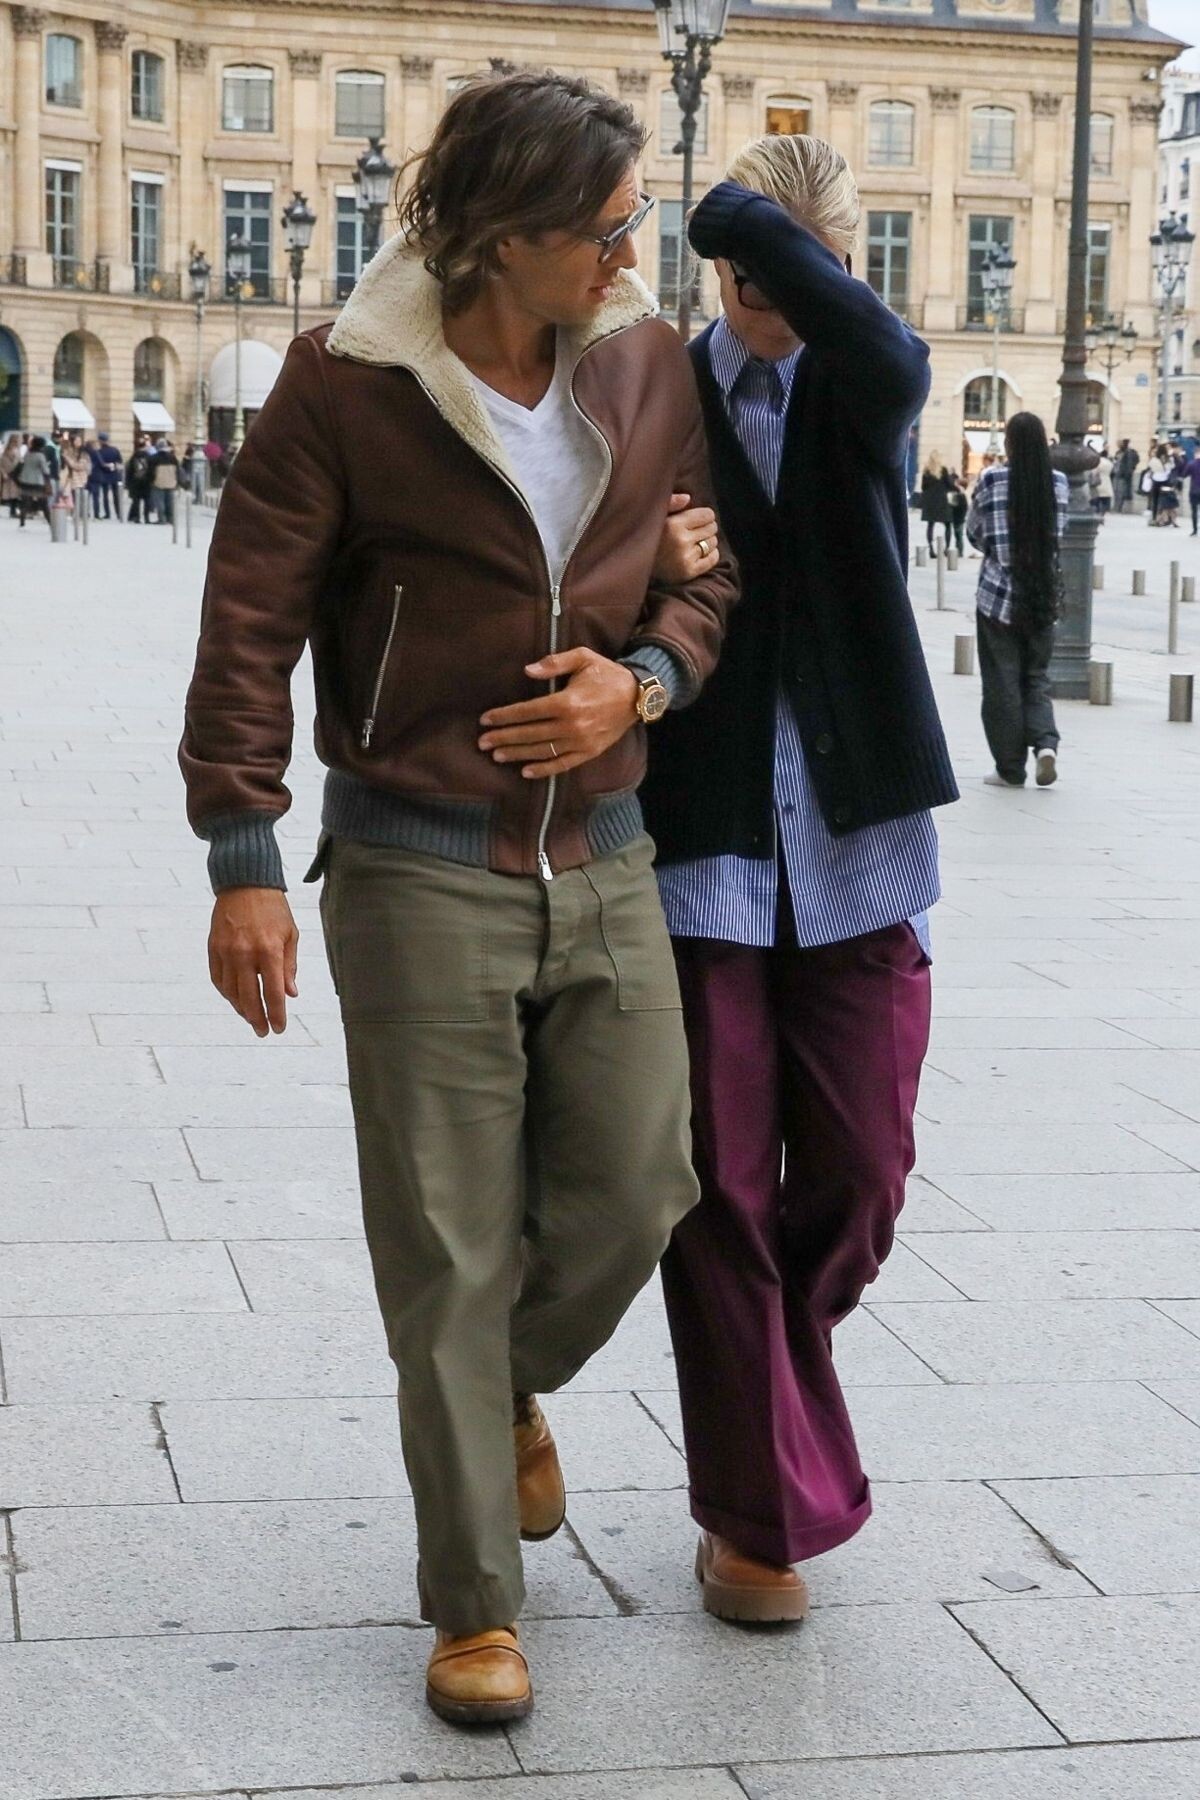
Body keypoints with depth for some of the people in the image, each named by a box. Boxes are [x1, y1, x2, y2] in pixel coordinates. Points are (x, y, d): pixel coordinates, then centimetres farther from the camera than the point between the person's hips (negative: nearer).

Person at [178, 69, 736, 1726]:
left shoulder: (648, 366, 3)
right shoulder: (350, 386, -11)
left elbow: (707, 568, 12)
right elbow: (250, 621, -9)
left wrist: (643, 678, -9)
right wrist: (245, 860, -13)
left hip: (602, 858, 4)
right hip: (420, 873, -4)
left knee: (634, 1196, 8)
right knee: (449, 1259, 3)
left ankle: (514, 1385, 42)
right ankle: (474, 1605, 18)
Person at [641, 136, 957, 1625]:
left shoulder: (868, 388, 3)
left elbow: (889, 357, -23)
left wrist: (743, 215, -18)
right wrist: (649, 571, -19)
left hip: (854, 846, 1)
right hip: (702, 844, -1)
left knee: (859, 1179, 6)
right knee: (722, 1192, 3)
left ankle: (770, 1389, 37)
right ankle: (759, 1512, 18)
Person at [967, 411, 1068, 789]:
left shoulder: (991, 481, -8)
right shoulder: (1058, 483, 0)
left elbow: (974, 532, 4)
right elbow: (1057, 533, 11)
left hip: (998, 595, -3)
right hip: (1043, 597, 3)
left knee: (1002, 683, 5)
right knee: (1037, 677, 14)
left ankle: (1010, 769, 8)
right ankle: (1045, 743, -9)